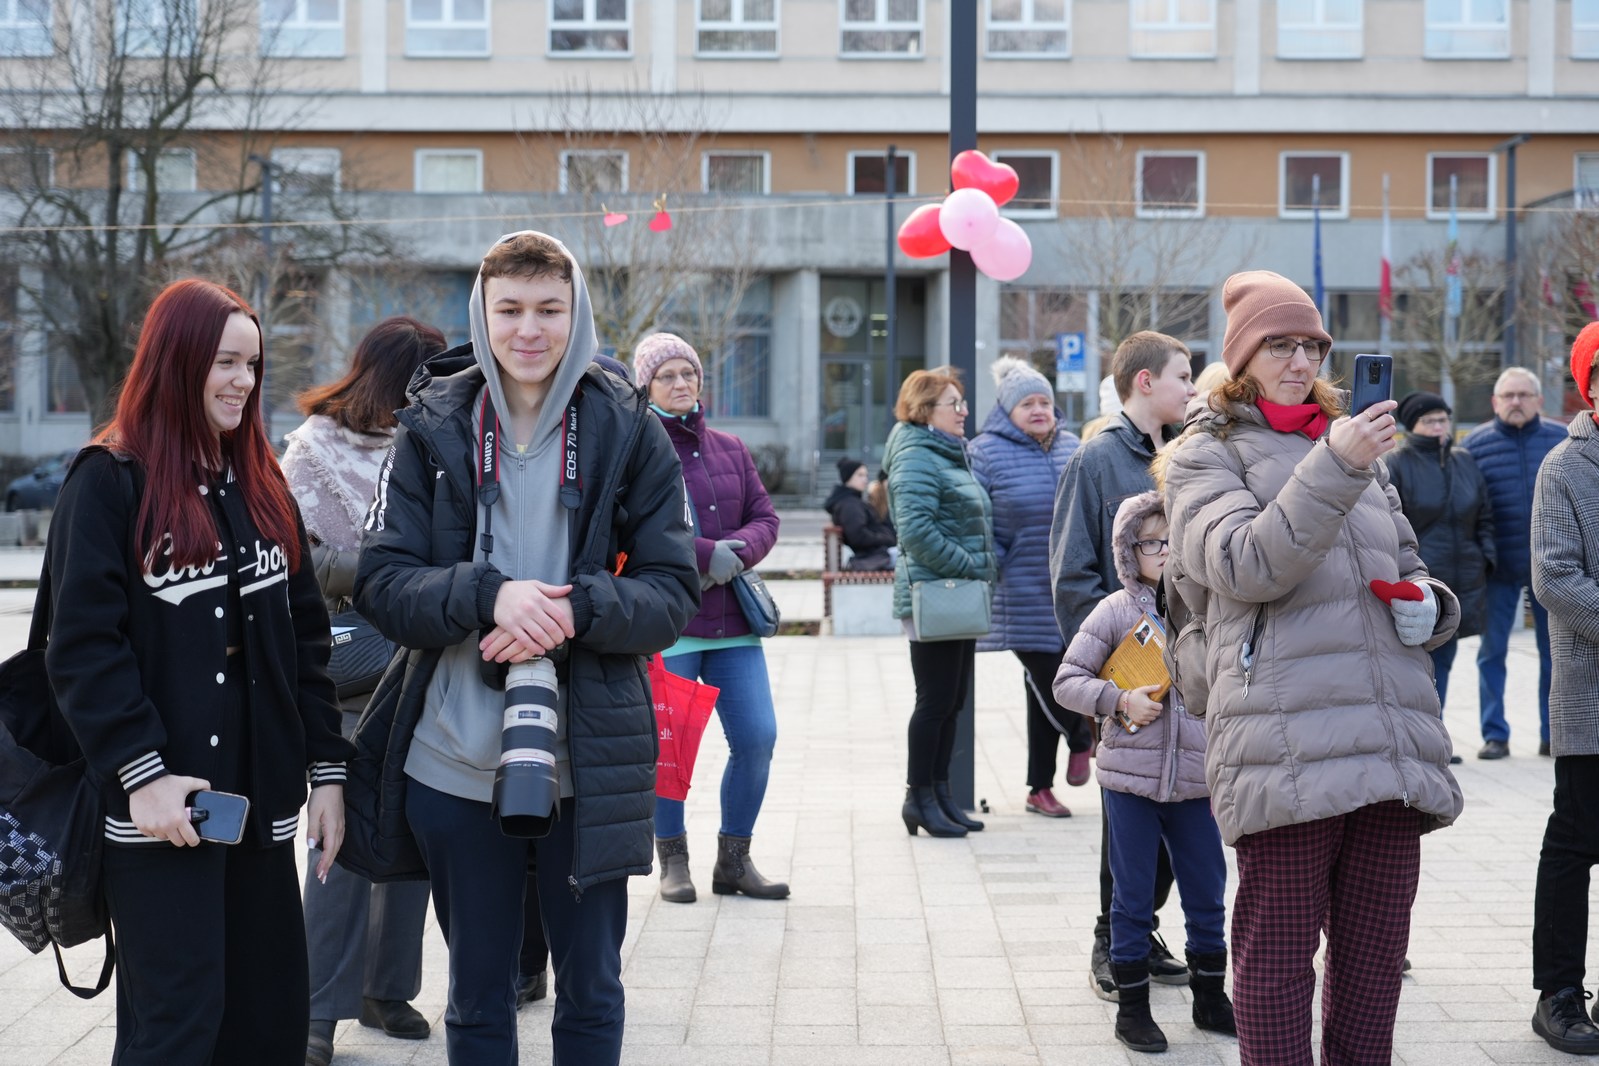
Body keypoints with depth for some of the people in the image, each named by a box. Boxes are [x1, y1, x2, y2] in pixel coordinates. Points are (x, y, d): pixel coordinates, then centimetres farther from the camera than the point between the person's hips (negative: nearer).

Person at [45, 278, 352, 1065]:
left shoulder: (262, 484, 15)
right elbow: (83, 647, -12)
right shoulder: (108, 482, -4)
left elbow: (305, 636, 15)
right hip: (158, 807, -6)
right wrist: (139, 771, -19)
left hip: (260, 799, 6)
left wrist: (325, 765, 8)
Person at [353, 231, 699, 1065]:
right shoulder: (433, 429, 1)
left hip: (588, 765, -1)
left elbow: (673, 595, -3)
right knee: (477, 998, 15)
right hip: (457, 766, 1)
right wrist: (490, 595, -22)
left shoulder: (629, 433, -1)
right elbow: (381, 584, -4)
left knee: (591, 994, 13)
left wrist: (573, 609, -22)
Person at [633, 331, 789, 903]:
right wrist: (708, 554, -19)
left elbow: (765, 518, 10)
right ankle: (673, 860, 17)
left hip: (731, 619, 5)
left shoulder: (730, 449, 15)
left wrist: (736, 553, -11)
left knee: (757, 737, 1)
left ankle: (734, 860, 15)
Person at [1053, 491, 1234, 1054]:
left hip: (1196, 779, 3)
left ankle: (1211, 998, 27)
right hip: (1130, 776, -2)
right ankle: (1132, 1007, 17)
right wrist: (1119, 700, -16)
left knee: (1208, 895, 11)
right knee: (1133, 897, 6)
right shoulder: (1116, 611, -3)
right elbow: (1067, 681, -1)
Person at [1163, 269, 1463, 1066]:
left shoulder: (1354, 443, 23)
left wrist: (1428, 606, 8)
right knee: (1278, 948, -4)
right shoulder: (1206, 454, 5)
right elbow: (1247, 565, -12)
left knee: (1376, 947, 10)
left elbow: (1407, 565, 32)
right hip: (1286, 738, -6)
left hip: (1394, 730, 6)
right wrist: (1334, 467, -20)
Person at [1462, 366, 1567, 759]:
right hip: (1498, 569, -1)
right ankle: (1494, 735, 13)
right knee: (1492, 651, 4)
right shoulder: (1475, 444, 1)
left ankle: (1553, 734, 17)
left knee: (1555, 652, 7)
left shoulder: (1563, 441, 3)